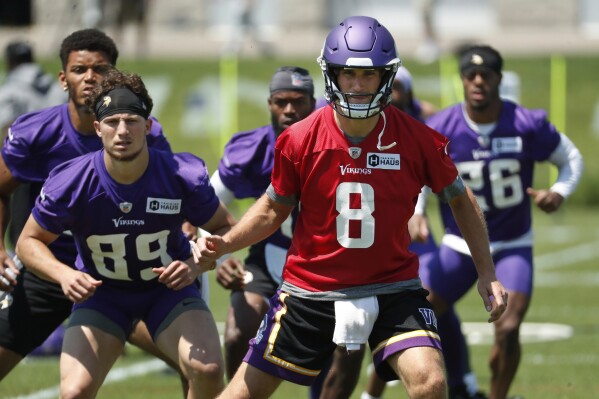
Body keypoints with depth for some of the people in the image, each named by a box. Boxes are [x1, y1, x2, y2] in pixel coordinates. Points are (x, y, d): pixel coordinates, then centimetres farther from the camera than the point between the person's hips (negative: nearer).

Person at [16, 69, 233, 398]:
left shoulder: (182, 175, -21)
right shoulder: (70, 183, -22)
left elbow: (224, 228, -5)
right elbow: (29, 241, -7)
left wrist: (197, 266, -24)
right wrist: (63, 274, -27)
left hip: (169, 287, 0)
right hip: (101, 293, 0)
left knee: (208, 371, -24)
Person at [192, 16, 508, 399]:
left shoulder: (418, 139, -11)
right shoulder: (299, 140, -10)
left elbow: (460, 198, 5)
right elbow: (274, 208, 6)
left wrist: (487, 273, 3)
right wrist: (222, 245, -9)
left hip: (392, 288, -1)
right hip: (311, 289, 1)